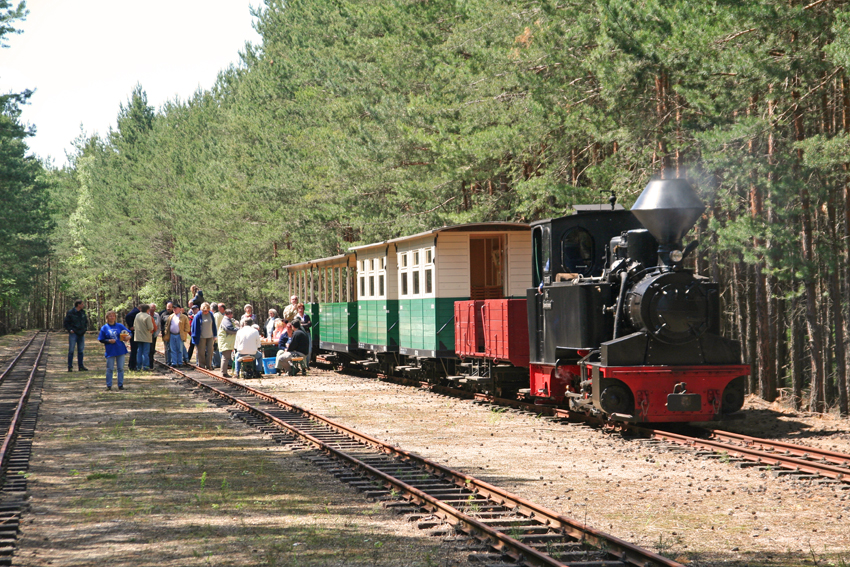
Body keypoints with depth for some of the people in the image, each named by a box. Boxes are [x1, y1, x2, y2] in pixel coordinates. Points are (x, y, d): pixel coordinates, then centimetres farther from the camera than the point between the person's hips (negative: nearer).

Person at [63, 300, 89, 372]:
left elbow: (86, 321, 24)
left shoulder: (83, 312, 10)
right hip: (73, 333, -6)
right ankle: (70, 367, -2)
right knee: (71, 350, -5)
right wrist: (70, 329, -14)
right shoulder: (70, 312, -7)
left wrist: (85, 328, 10)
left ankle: (81, 366, 14)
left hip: (81, 334, 6)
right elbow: (65, 323, -3)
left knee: (80, 350, 9)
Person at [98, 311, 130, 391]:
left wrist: (128, 336, -15)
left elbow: (128, 332, 8)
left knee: (121, 368, 6)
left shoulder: (120, 326, 5)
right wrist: (109, 341, -15)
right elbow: (101, 340, 2)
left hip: (120, 350, 2)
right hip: (110, 351, -2)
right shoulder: (104, 328, 1)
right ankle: (109, 385, 11)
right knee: (110, 369, 2)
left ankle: (120, 385, 14)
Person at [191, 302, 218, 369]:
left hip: (210, 336, 3)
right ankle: (201, 365, 10)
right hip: (201, 337, -3)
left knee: (210, 351, 0)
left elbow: (213, 325, 12)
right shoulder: (198, 316, -6)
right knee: (201, 352, 1)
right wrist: (196, 337, -3)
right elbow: (195, 326, -2)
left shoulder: (210, 314, 4)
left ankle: (209, 365, 7)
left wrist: (214, 335, 12)